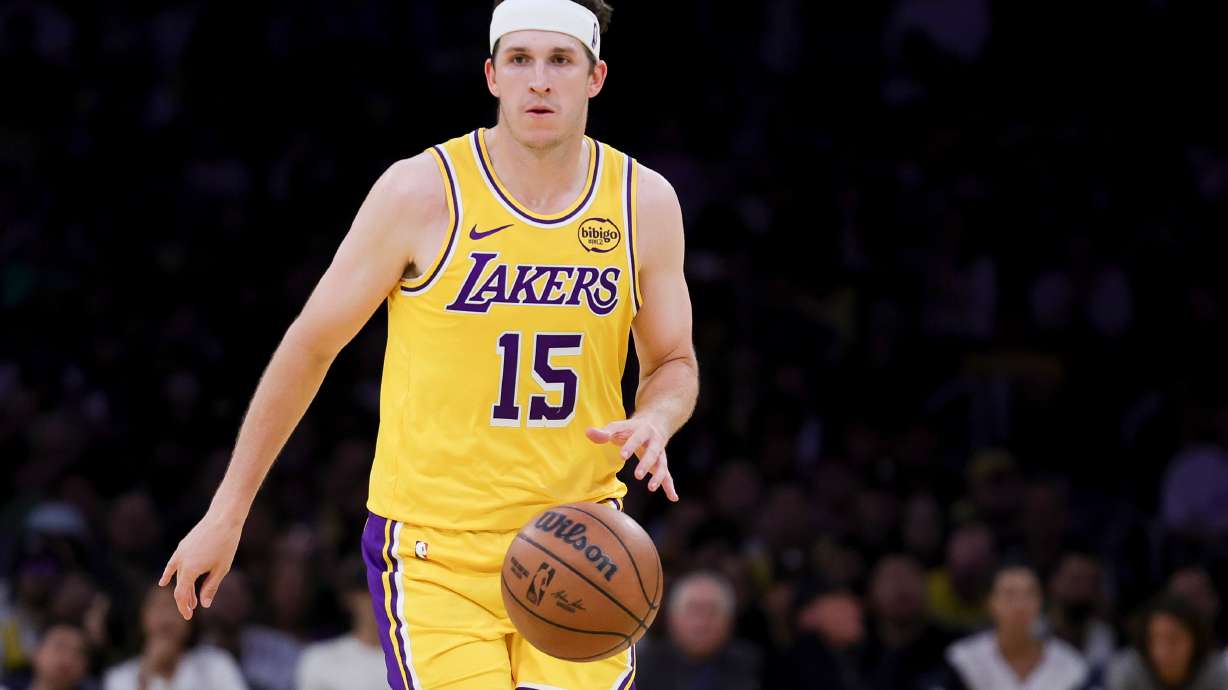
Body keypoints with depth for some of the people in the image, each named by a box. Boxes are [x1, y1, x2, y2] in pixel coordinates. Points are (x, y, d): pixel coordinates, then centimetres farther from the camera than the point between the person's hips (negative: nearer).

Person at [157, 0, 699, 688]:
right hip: (435, 552, -3)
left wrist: (653, 423, -11)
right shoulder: (422, 192, -9)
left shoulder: (645, 203, 1)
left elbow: (675, 363, 14)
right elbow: (311, 345, 0)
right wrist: (227, 512, 3)